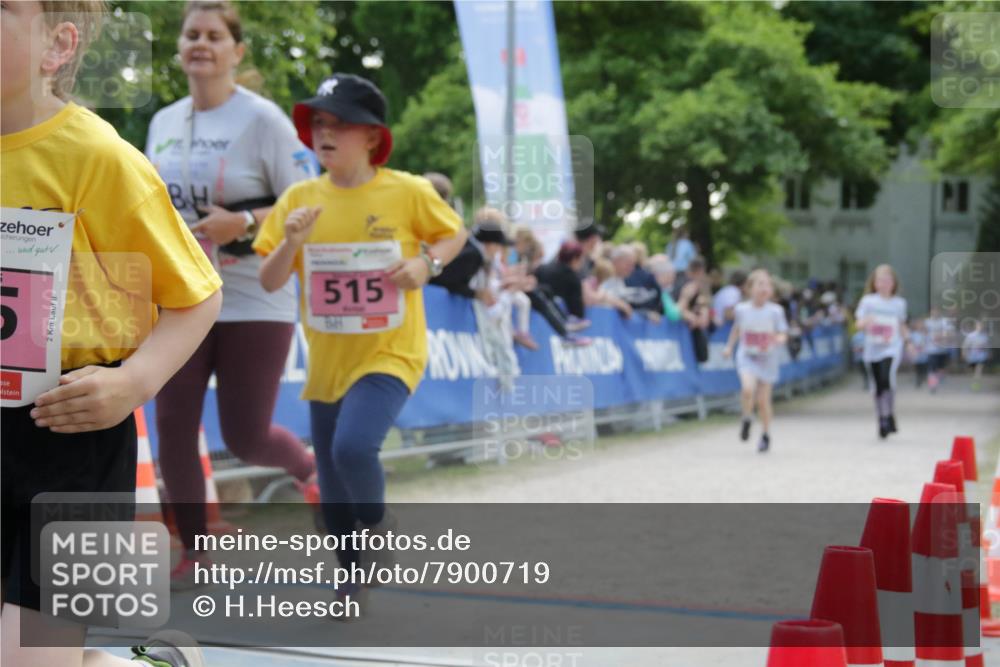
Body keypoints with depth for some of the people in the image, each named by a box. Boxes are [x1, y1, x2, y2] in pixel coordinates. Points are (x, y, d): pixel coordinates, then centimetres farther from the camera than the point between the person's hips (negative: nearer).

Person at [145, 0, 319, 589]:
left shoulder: (264, 120, -9)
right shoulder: (163, 123, 9)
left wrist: (242, 222, -23)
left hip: (253, 303, -5)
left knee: (245, 437, 1)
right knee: (174, 426, 1)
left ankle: (309, 466, 35)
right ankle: (195, 549, 17)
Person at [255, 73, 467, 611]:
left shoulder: (407, 191, -9)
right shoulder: (299, 199, -2)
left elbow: (454, 234, 8)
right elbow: (269, 282, -1)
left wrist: (427, 263, -12)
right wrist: (291, 243, -20)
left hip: (389, 354, -4)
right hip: (326, 361, 4)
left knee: (353, 447, -28)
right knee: (332, 490, 12)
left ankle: (377, 522, 5)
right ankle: (352, 579, 36)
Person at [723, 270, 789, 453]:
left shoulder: (775, 311, -11)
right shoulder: (741, 309, -5)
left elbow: (783, 334, -7)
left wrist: (779, 339, -28)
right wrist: (729, 346, 13)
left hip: (767, 358, 0)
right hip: (746, 356, 0)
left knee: (763, 399, 4)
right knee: (748, 388, -25)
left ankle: (766, 435, 26)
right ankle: (746, 419, 5)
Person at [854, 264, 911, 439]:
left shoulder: (899, 303, 6)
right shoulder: (868, 301, 2)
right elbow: (859, 323, -5)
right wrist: (865, 321, -26)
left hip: (892, 349, -1)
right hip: (873, 350, 1)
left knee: (887, 378, -24)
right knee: (878, 387, 6)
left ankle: (888, 417, -15)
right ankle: (882, 421, 19)